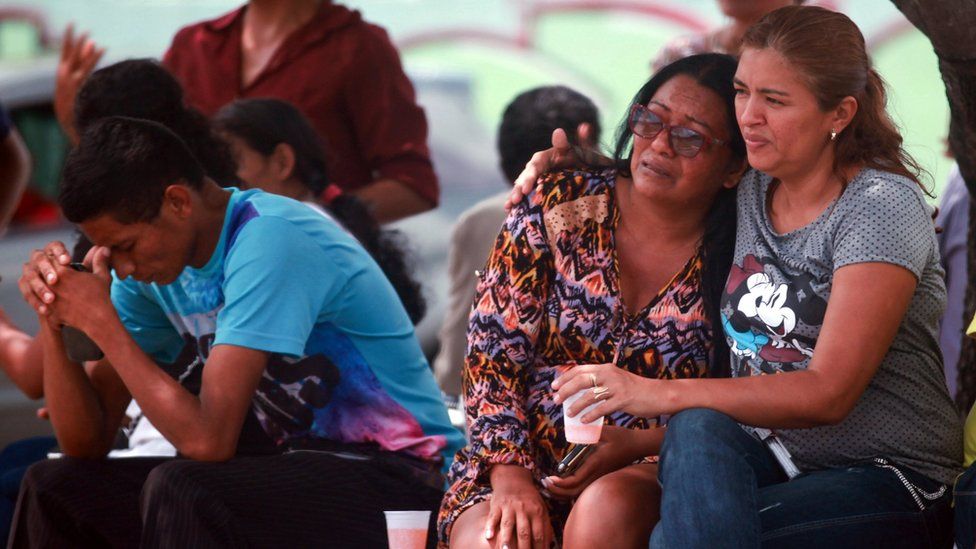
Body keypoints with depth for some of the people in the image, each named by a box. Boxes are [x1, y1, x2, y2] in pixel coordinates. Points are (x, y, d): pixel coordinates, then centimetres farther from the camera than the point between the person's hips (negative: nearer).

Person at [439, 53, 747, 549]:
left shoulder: (736, 260, -1)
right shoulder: (558, 207, 3)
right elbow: (493, 353, 1)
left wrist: (635, 444, -15)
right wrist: (511, 472, -13)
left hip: (649, 473, 0)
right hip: (524, 458, 0)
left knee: (607, 507, -35)